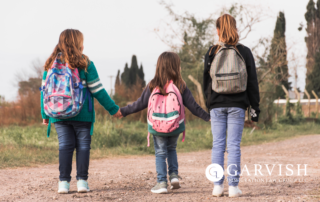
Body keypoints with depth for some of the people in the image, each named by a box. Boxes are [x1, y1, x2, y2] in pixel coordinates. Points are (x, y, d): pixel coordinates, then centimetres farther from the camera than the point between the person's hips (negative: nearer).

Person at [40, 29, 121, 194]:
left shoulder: (51, 64, 5)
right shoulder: (85, 64, -4)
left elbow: (45, 90, 7)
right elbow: (97, 90, -3)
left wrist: (45, 115, 15)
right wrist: (113, 109, 6)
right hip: (82, 115, -3)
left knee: (65, 146, 5)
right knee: (83, 145, 5)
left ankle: (63, 182, 0)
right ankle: (82, 180, 2)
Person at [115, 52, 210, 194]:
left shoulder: (153, 86, -6)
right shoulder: (180, 86, -6)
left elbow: (141, 103, -1)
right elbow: (193, 106, -3)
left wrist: (123, 111, 11)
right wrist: (208, 117, 9)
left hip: (157, 127, -1)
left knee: (160, 153, 9)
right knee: (171, 149, 24)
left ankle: (161, 183, 4)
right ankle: (174, 175, 12)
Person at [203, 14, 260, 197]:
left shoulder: (212, 52, 1)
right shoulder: (244, 52, 0)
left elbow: (207, 81, 6)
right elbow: (252, 81, 2)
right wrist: (255, 107, 7)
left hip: (217, 105, 0)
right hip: (237, 106, 0)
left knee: (218, 145, 4)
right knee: (234, 146, 0)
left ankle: (217, 186, 2)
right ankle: (233, 186, -2)